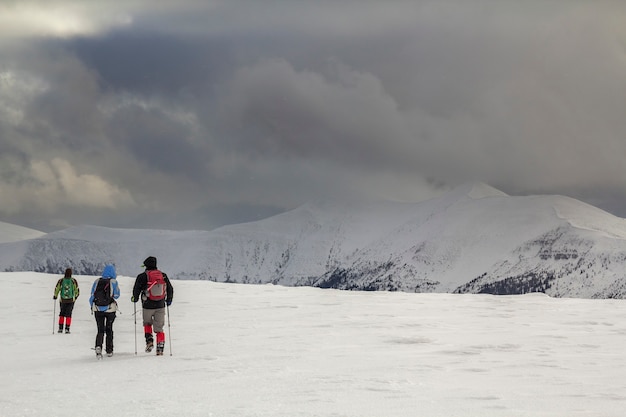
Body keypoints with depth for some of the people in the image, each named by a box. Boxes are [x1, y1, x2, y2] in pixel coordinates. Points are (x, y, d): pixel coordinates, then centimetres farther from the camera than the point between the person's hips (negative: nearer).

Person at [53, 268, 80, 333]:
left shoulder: (61, 281, -5)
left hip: (62, 300, 1)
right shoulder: (74, 281, -5)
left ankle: (60, 328, 11)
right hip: (71, 300, -1)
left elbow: (57, 289, -1)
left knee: (62, 313, 15)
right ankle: (67, 329, -3)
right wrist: (76, 296, 22)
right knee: (68, 314, 4)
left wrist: (55, 296, 18)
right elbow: (77, 290, 2)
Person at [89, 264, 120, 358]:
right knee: (109, 329, 16)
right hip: (110, 309, -1)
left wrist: (92, 306, 17)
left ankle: (98, 346, -21)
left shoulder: (97, 281, 2)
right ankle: (109, 350, 20)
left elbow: (92, 295, 5)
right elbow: (116, 295, -3)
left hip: (97, 309, 1)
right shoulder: (113, 282, -6)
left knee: (100, 330, 5)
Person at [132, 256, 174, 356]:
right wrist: (169, 300, 27)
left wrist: (135, 298, 15)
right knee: (159, 328, 7)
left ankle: (149, 340, 2)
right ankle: (160, 349, -1)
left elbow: (136, 290, -5)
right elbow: (170, 289, 11)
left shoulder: (142, 276, -6)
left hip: (148, 306, -2)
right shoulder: (163, 276, 4)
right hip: (160, 306, 2)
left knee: (147, 324, 23)